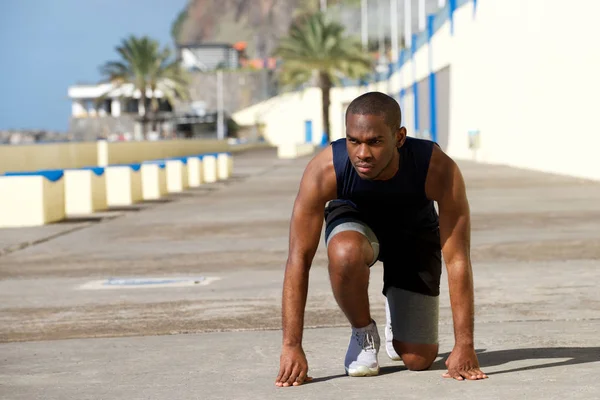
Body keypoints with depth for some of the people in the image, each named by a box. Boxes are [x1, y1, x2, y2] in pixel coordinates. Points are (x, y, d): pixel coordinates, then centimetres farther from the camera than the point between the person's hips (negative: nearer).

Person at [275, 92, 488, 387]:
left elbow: (458, 260, -32)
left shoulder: (439, 169, -37)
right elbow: (299, 259, -32)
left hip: (414, 232, 0)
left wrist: (464, 347, -34)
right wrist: (291, 347, -35)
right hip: (354, 220, 0)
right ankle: (363, 333, -8)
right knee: (345, 253, -40)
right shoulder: (324, 170, -36)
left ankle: (396, 305, 31)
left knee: (418, 360, -4)